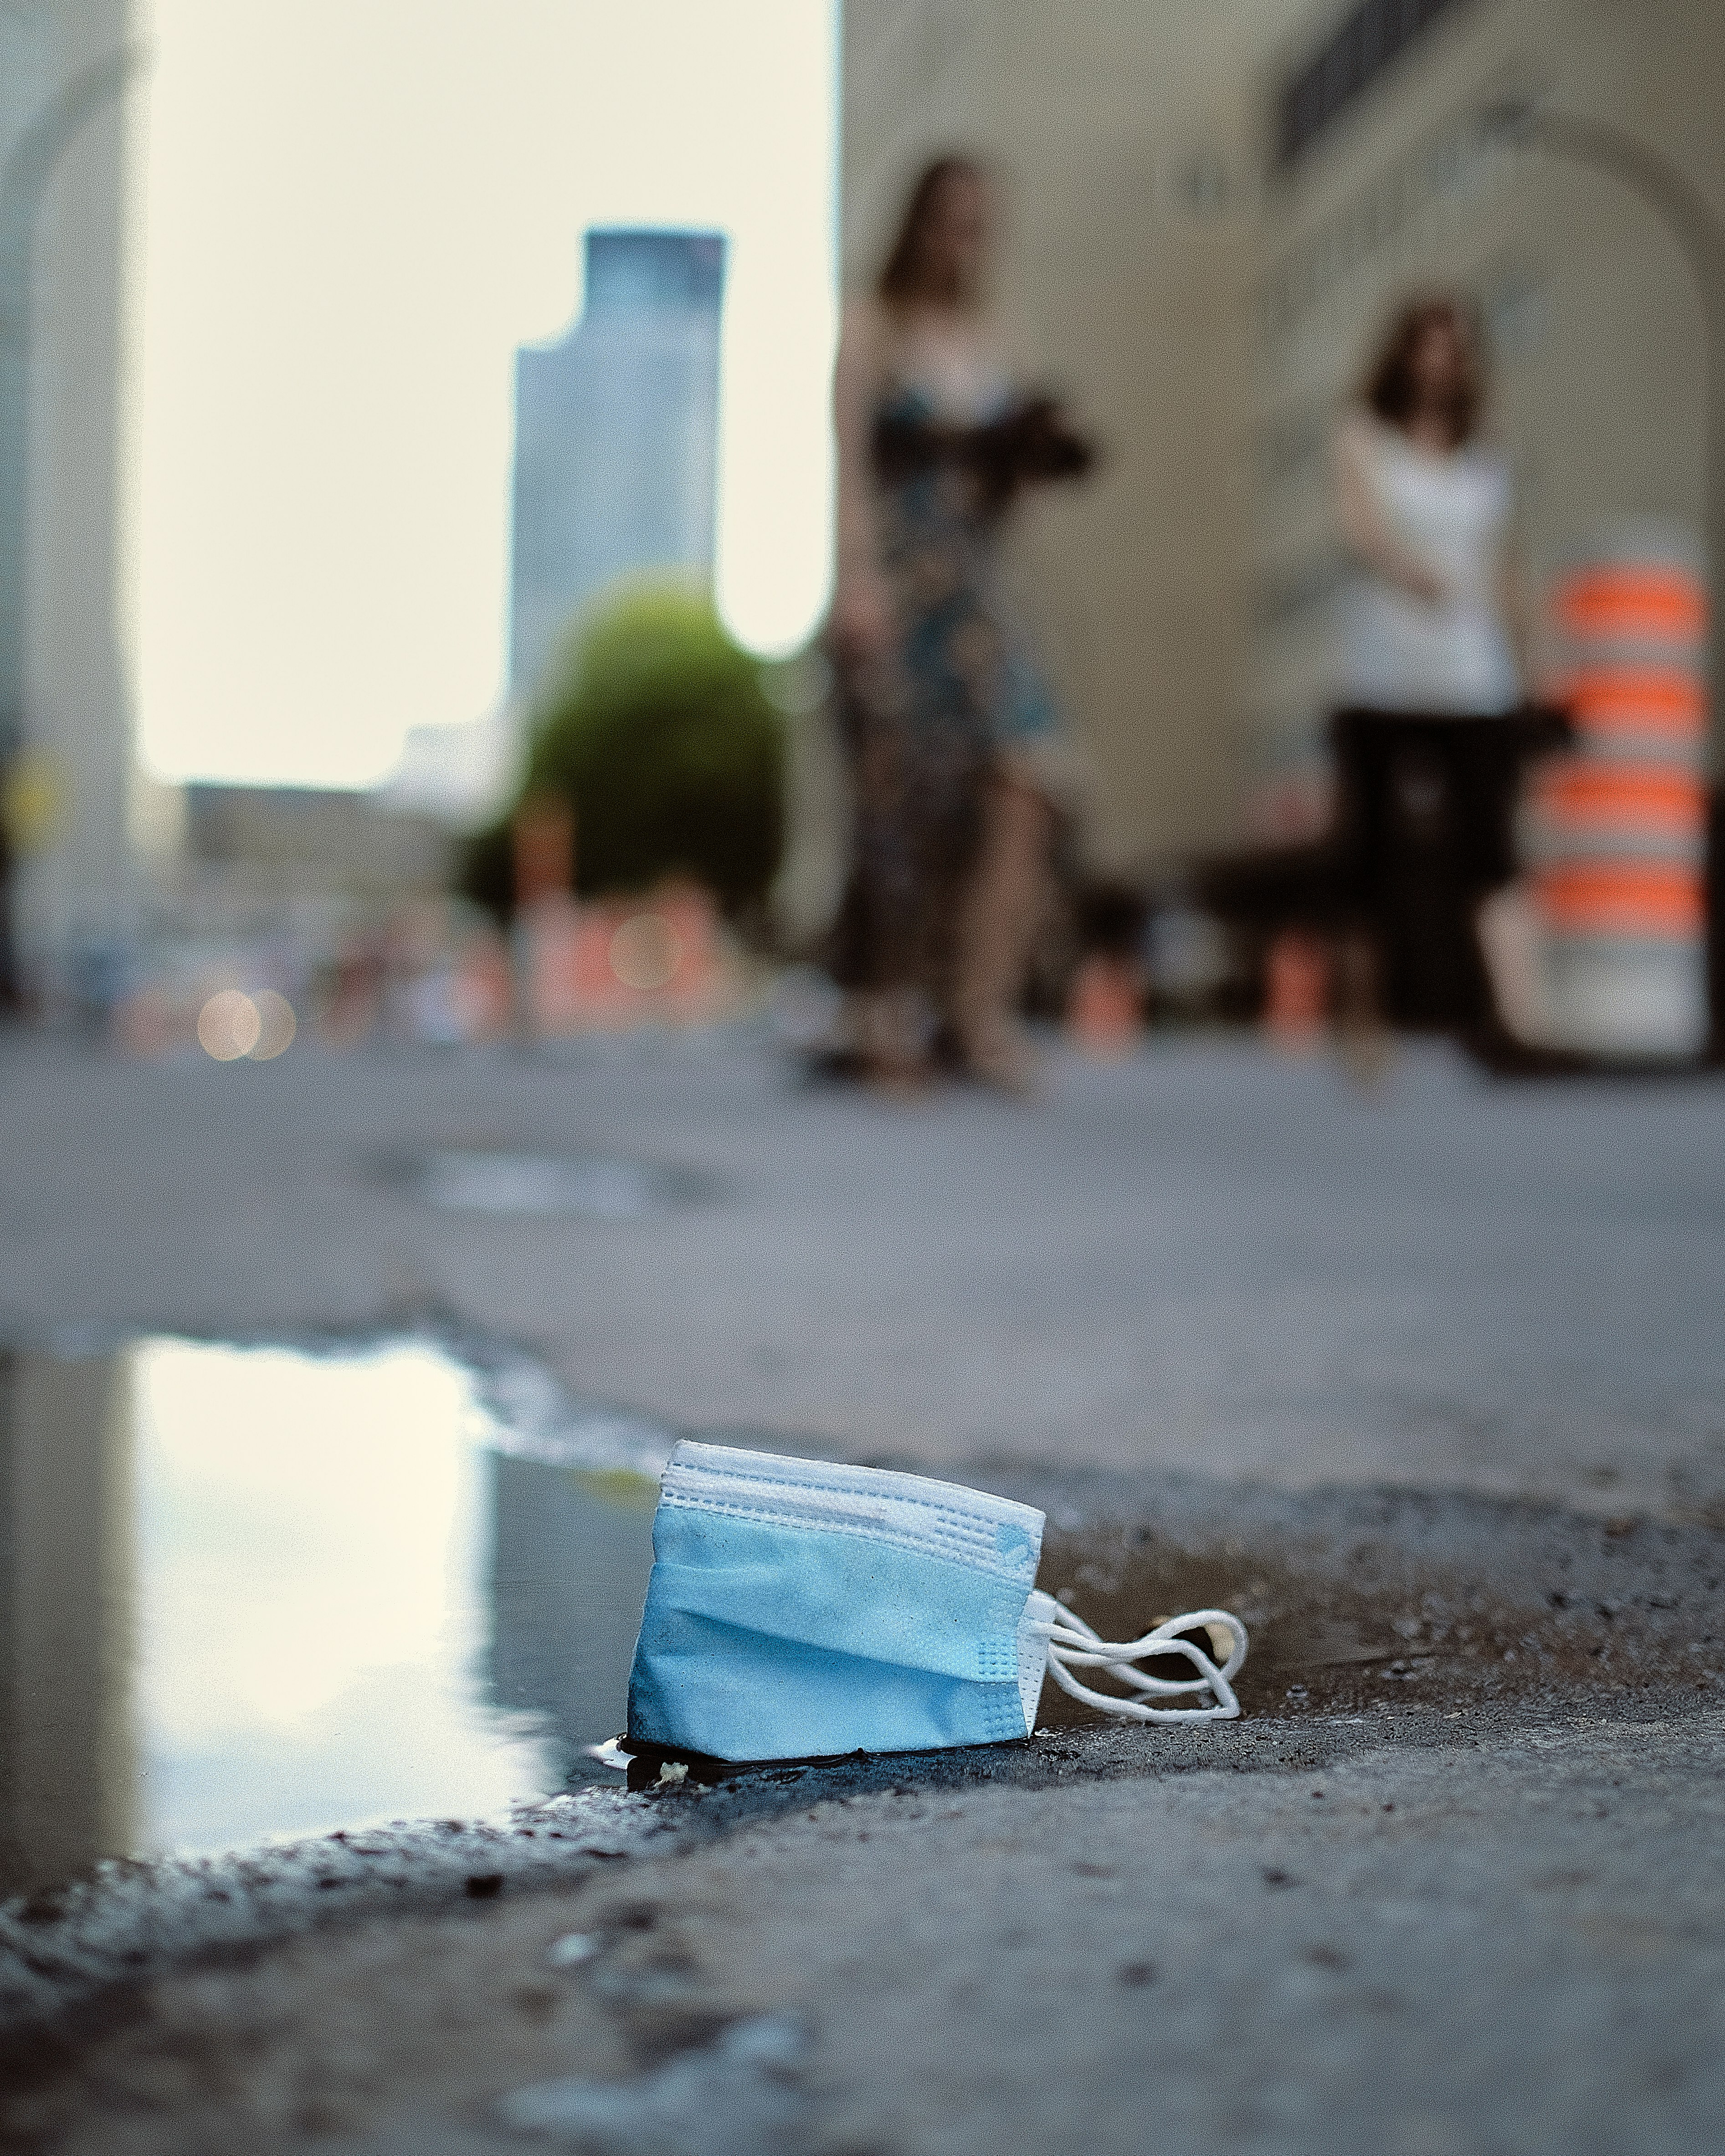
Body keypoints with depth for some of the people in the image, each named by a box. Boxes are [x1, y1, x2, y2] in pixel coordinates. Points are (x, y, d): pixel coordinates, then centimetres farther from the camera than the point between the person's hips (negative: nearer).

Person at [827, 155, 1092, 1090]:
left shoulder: (985, 339, 17)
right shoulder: (871, 327, 1)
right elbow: (848, 462, -7)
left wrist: (1034, 451, -2)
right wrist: (855, 583, -17)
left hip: (974, 589, 5)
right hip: (896, 585, -5)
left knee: (1017, 791, -11)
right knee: (902, 805, -3)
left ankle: (979, 1010, -10)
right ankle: (887, 1022, 8)